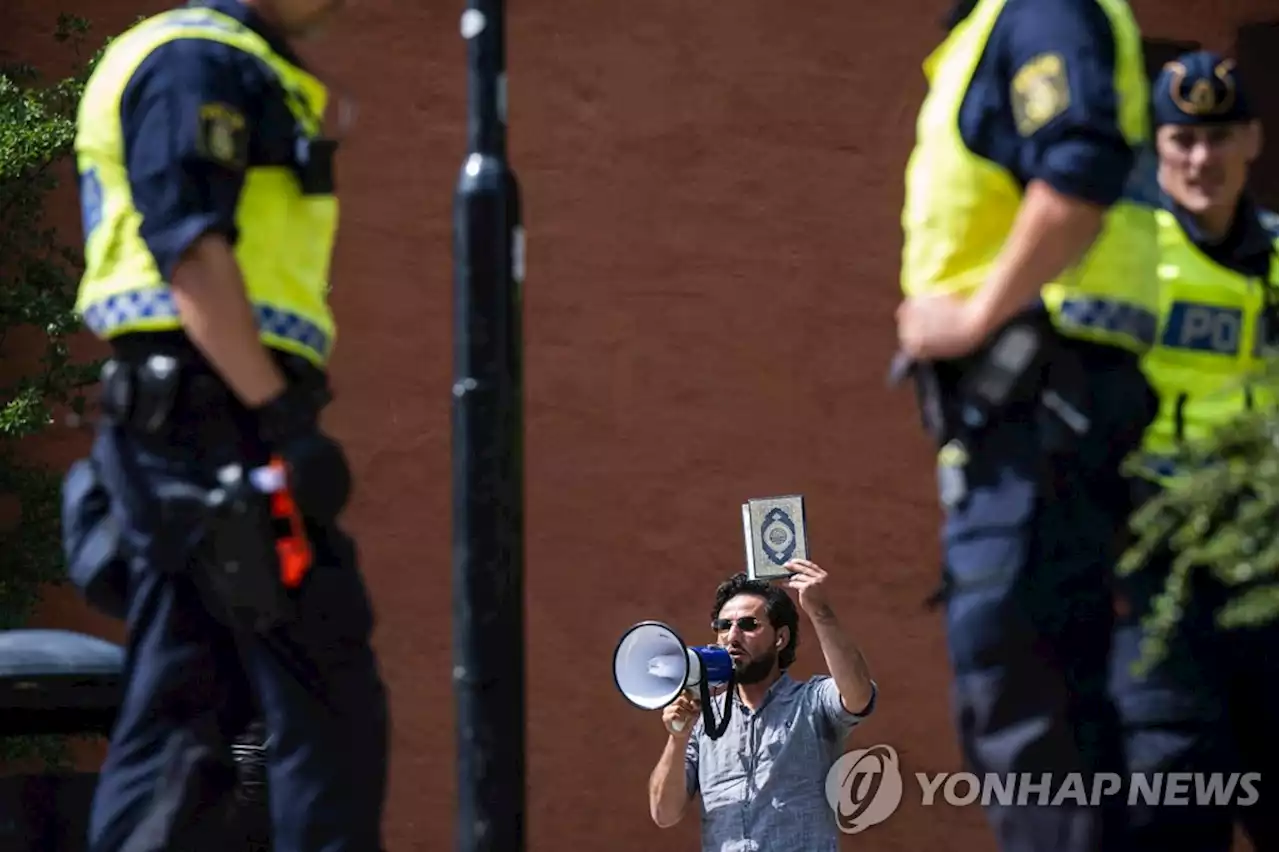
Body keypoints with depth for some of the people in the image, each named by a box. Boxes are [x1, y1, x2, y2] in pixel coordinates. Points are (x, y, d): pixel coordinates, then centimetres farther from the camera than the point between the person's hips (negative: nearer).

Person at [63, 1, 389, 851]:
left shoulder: (260, 79, 24)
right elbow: (191, 248, -18)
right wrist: (283, 417, -22)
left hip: (180, 429, 10)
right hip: (217, 418, -10)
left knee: (177, 722, 8)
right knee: (328, 706, -11)